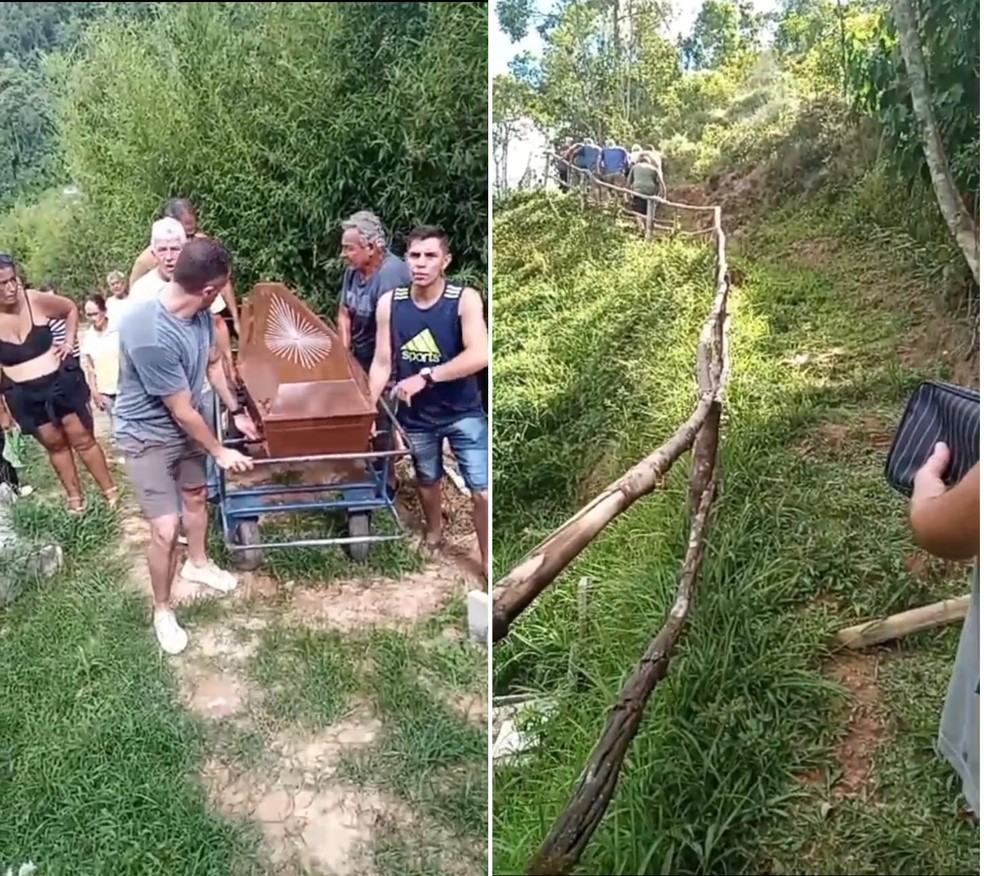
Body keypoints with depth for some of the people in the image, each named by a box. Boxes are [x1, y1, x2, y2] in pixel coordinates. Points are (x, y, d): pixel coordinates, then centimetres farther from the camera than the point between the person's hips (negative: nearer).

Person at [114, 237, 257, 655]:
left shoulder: (199, 312, -14)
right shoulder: (150, 335, -38)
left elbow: (212, 362, 8)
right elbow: (183, 413, -26)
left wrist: (236, 411, 13)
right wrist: (219, 452, -12)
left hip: (185, 424, 8)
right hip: (147, 435, -8)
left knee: (195, 495, 25)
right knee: (166, 529, -7)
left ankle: (197, 563, 51)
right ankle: (162, 610, 18)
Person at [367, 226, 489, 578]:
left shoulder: (465, 299, -18)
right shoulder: (389, 304, -9)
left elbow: (480, 355, -30)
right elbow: (382, 363, -3)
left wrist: (425, 377, -32)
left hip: (464, 413, -3)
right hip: (415, 415, 3)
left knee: (483, 492, -6)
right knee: (428, 480, 25)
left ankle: (488, 562, 12)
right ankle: (434, 533, 53)